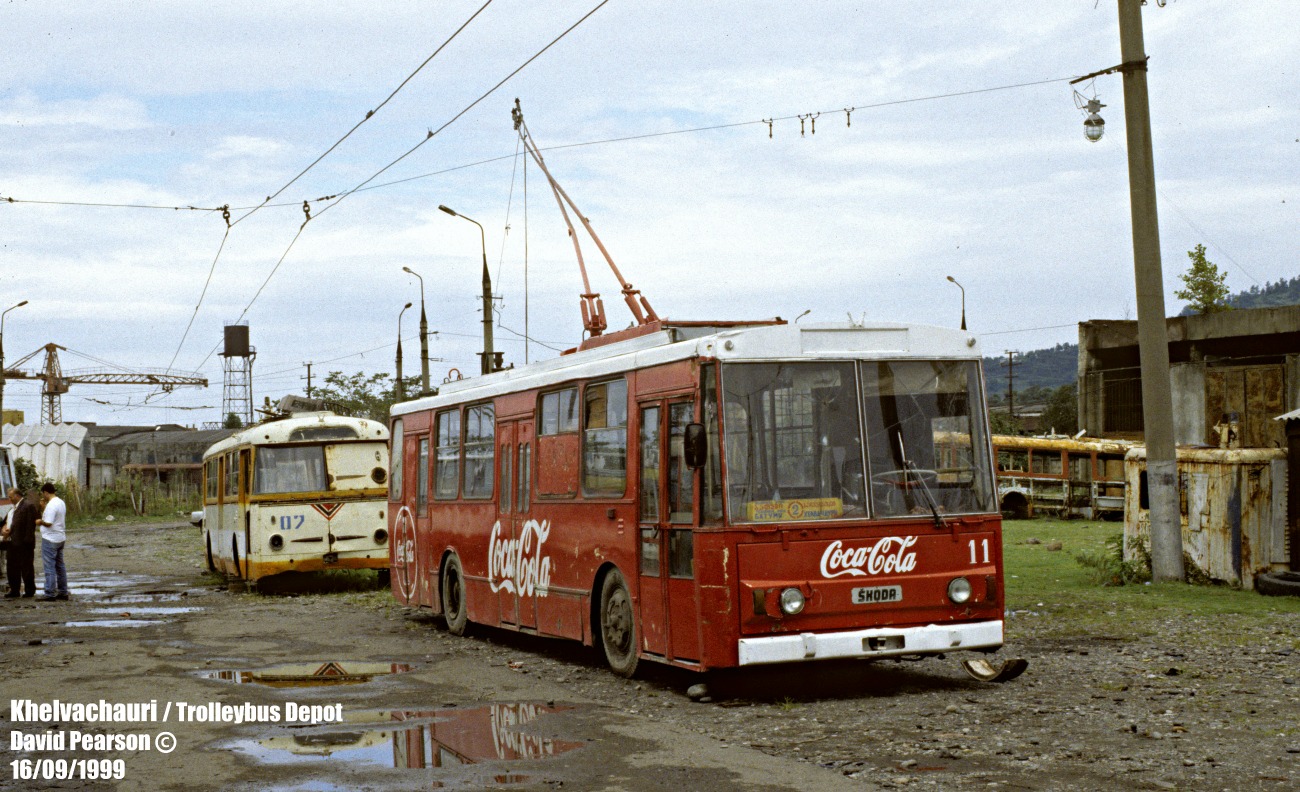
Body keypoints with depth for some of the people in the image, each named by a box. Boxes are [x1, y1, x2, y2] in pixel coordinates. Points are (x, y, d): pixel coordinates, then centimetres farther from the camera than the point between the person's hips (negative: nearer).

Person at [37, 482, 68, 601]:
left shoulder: (51, 505, -20)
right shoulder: (61, 502, 11)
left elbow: (48, 523, -25)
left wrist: (40, 521, -6)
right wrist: (44, 506, 19)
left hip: (50, 539, -9)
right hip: (60, 538, 9)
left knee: (49, 567, -5)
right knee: (60, 566, 14)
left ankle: (50, 594, -4)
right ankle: (63, 592, 18)